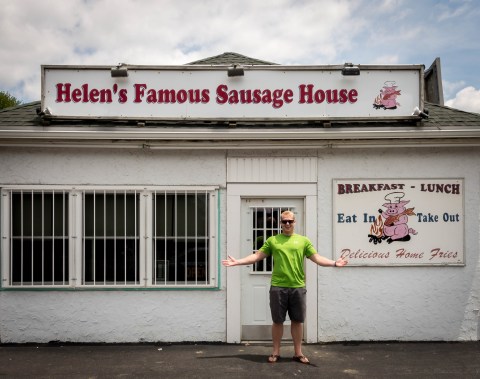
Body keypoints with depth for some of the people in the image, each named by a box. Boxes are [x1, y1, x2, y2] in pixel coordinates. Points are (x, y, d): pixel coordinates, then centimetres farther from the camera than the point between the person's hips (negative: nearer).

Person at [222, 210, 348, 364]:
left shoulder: (303, 240, 8)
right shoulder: (272, 240, 7)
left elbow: (317, 258, 3)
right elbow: (257, 256, 8)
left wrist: (334, 263, -13)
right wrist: (237, 262, 0)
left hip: (298, 287, 1)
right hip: (278, 287, 0)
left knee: (297, 321, 8)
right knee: (277, 321, 7)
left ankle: (298, 353, 20)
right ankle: (275, 352, 20)